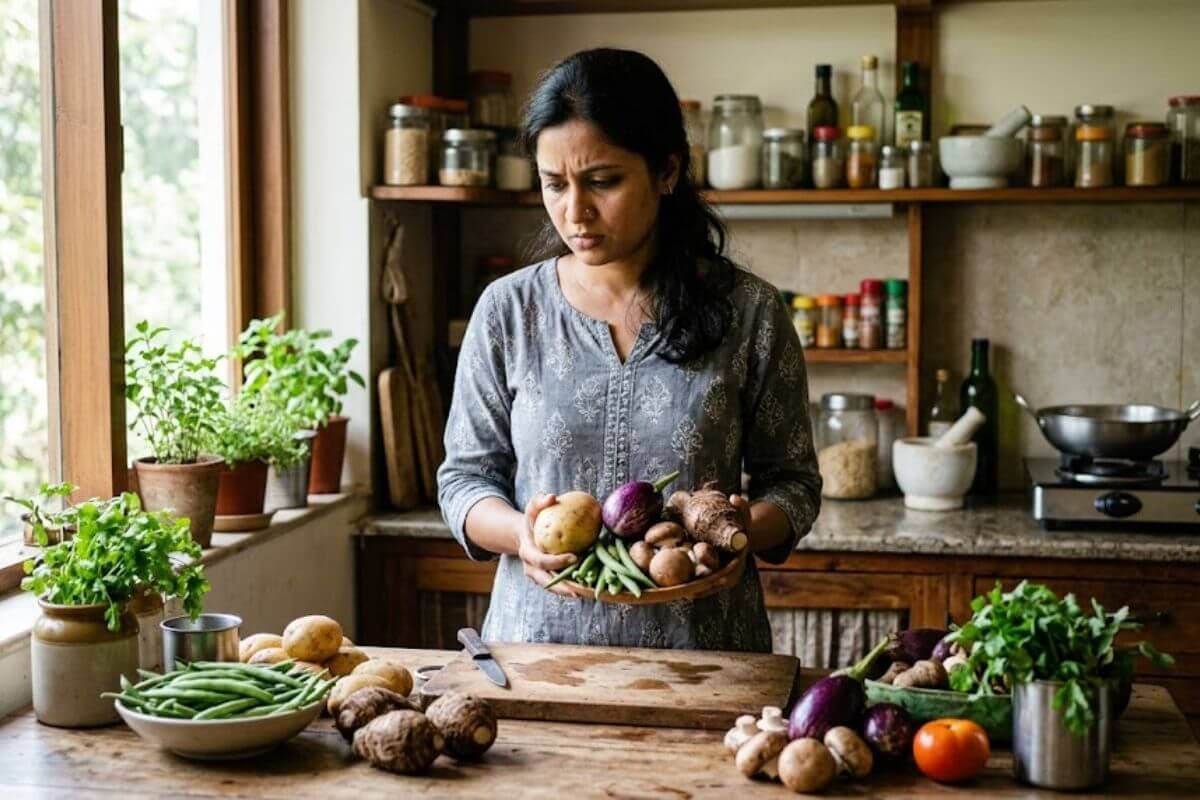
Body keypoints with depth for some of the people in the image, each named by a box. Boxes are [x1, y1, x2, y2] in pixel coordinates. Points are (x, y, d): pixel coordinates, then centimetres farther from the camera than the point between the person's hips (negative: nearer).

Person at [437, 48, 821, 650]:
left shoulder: (748, 312, -1)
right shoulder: (508, 310, 2)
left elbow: (793, 481, 6)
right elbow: (464, 476, 7)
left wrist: (744, 528, -15)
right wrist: (520, 533, -14)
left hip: (702, 645, 0)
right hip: (538, 639, 1)